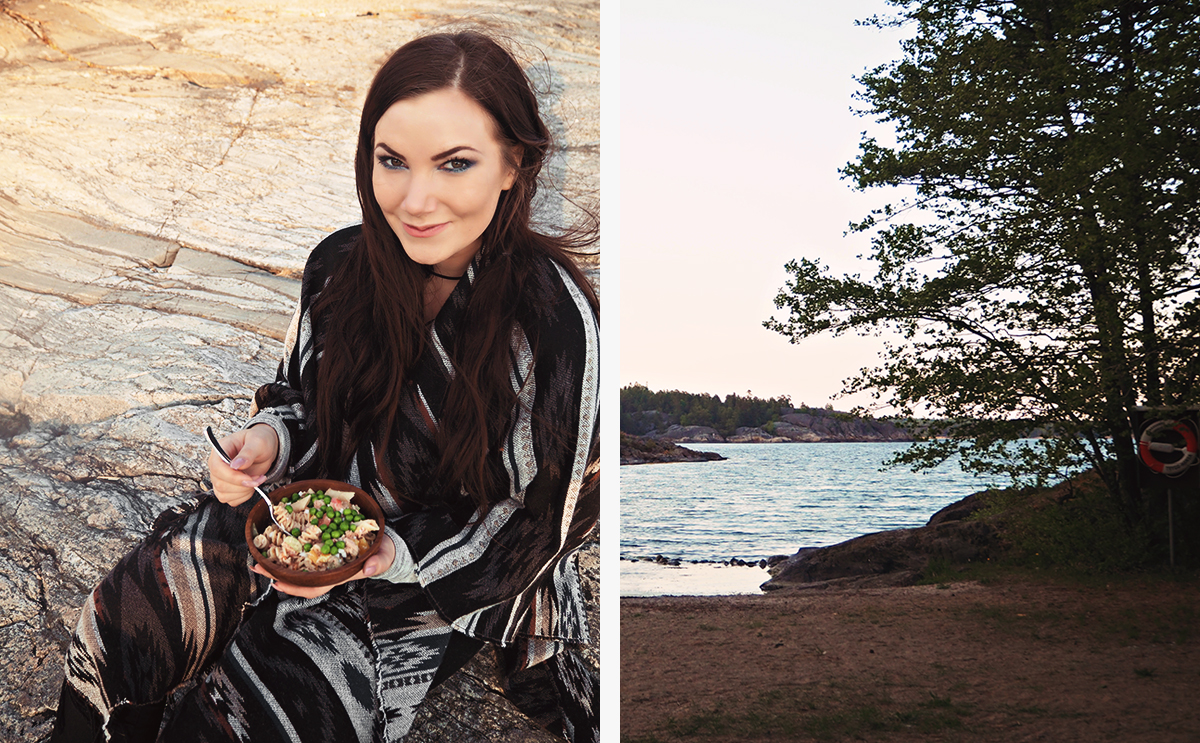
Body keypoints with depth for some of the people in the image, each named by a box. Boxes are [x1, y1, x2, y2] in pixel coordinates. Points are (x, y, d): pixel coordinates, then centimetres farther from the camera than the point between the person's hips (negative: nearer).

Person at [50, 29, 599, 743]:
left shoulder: (552, 318, -25)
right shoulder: (342, 264, -9)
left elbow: (544, 518, -15)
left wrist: (391, 556, -26)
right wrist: (268, 441, -14)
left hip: (445, 583, -4)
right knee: (123, 621, -11)